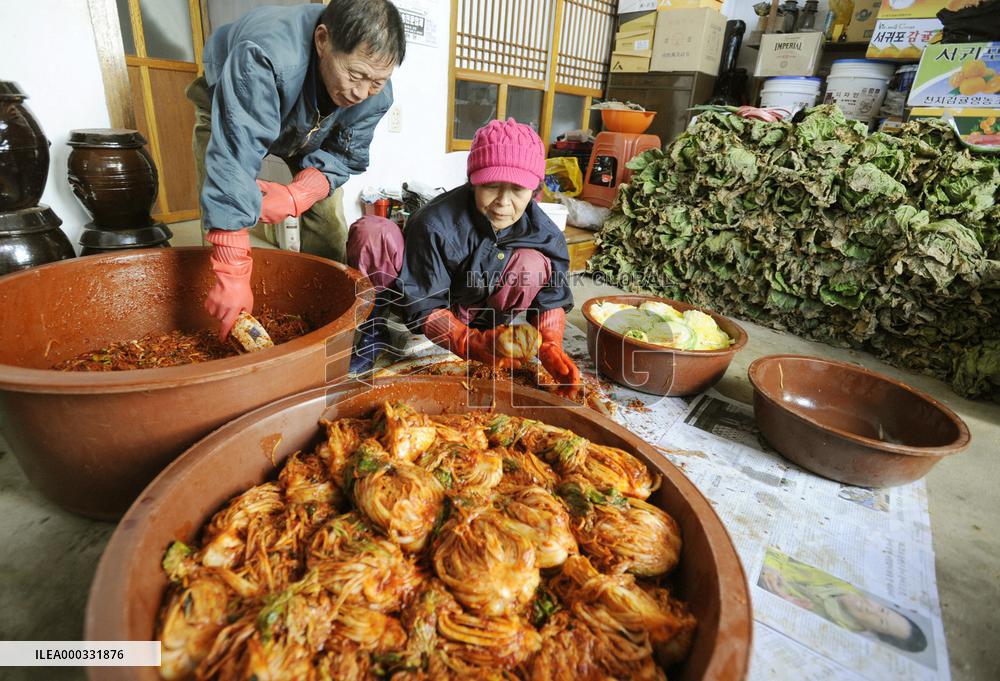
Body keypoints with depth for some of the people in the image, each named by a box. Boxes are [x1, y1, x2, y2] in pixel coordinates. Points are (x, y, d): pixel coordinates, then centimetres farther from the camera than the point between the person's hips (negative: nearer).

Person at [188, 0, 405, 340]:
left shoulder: (375, 93, -31)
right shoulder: (265, 59, -48)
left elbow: (345, 156, -19)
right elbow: (233, 161, -51)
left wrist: (295, 197, -39)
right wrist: (232, 276, -54)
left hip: (311, 136, 3)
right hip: (228, 111, -3)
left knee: (328, 222, -8)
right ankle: (221, 337, 3)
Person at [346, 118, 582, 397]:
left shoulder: (543, 233, -19)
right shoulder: (436, 225, -30)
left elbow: (552, 298, -12)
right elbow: (423, 307, -27)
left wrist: (551, 346, -33)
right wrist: (472, 344, -44)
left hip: (471, 315, 2)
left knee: (533, 264, -26)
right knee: (371, 232, -30)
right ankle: (370, 333, -11)